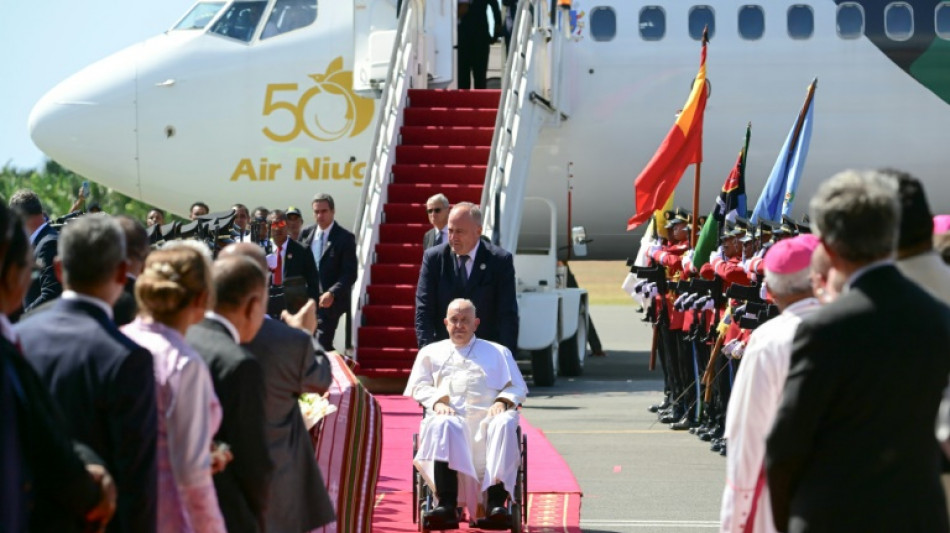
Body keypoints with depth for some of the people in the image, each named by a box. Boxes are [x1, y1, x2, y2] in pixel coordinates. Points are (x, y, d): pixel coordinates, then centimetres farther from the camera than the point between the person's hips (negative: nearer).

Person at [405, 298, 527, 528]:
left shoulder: (498, 352, 28)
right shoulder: (431, 352, 29)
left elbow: (517, 387, 19)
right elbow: (419, 386, 17)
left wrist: (503, 401, -4)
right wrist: (437, 402, -5)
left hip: (487, 416, 1)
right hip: (450, 415, 0)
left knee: (504, 424, -36)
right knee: (442, 425, -38)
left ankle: (496, 502, -46)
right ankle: (447, 506, -50)